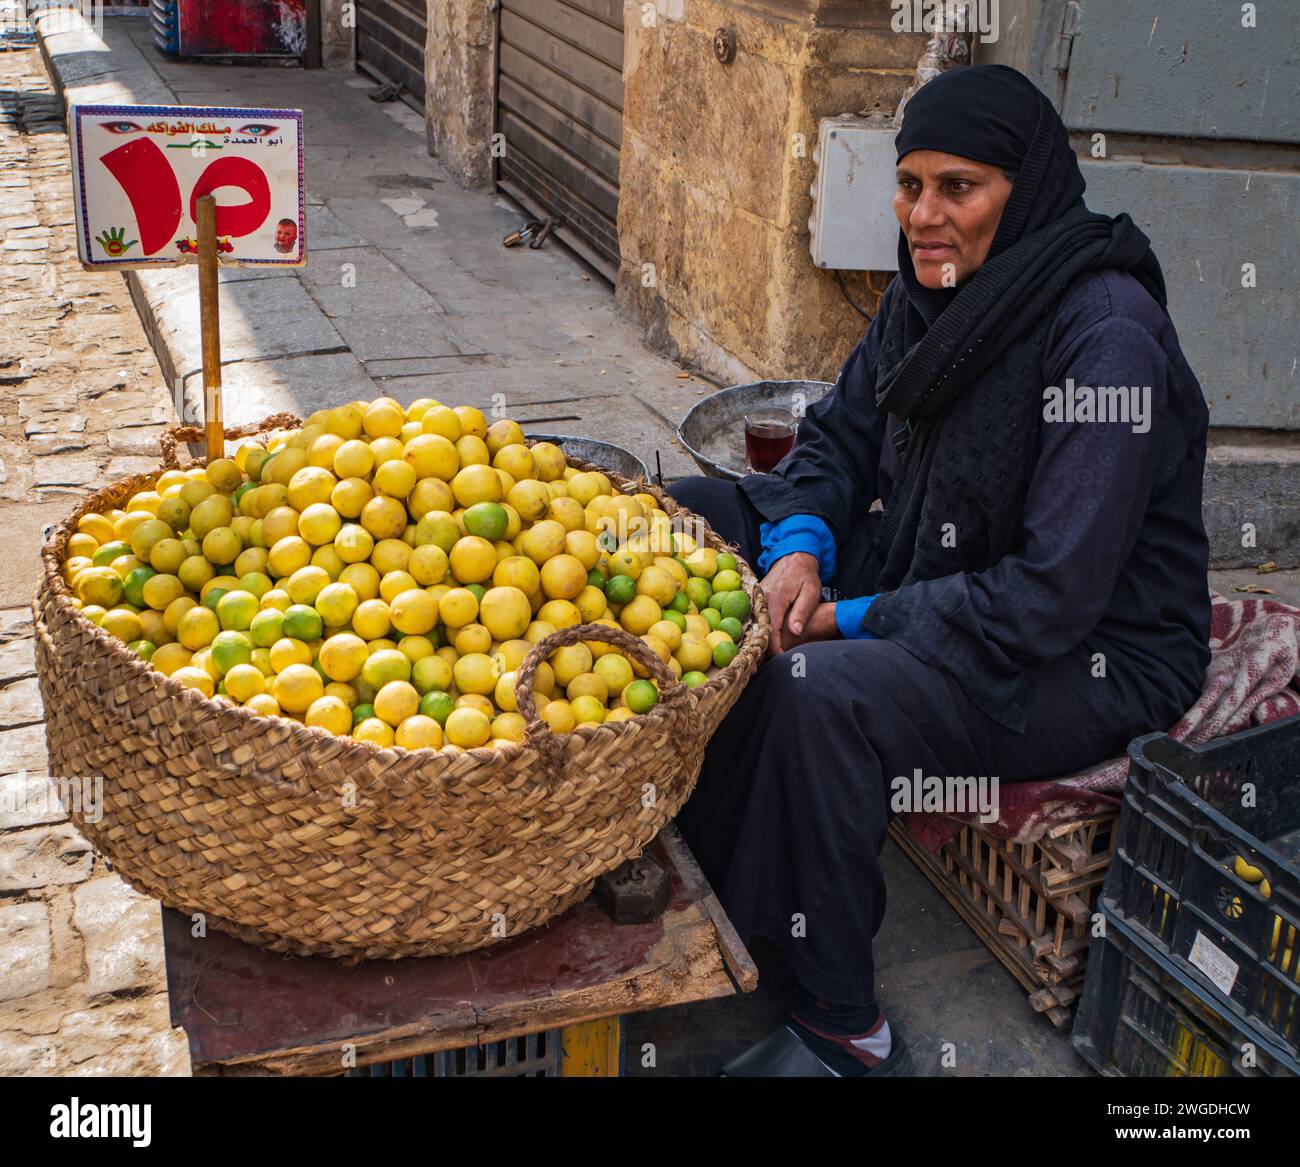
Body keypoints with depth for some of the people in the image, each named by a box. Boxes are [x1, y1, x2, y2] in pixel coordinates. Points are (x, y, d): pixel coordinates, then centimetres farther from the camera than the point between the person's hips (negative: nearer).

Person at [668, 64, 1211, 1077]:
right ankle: (675, 825, 10)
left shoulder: (1106, 335, -25)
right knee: (695, 515, 3)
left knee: (817, 690, -34)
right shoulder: (930, 295, 0)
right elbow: (838, 437, 11)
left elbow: (1055, 595, -29)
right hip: (933, 570, 9)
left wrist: (854, 620, -22)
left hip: (1090, 658, -9)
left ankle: (844, 1030, -14)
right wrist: (800, 547, -11)